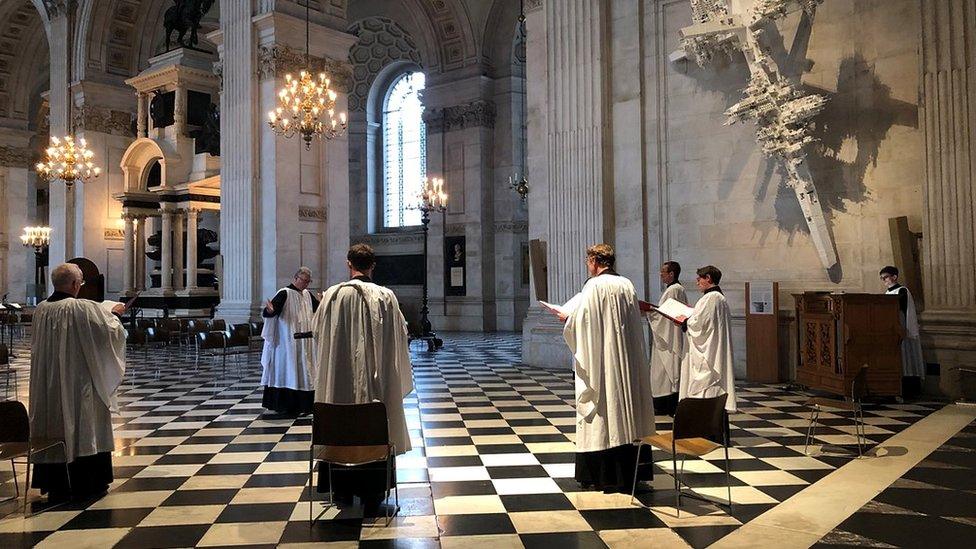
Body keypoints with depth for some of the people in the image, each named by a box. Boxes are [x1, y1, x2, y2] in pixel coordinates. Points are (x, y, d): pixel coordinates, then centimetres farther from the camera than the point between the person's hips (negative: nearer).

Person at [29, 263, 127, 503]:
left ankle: (55, 486, 18)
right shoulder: (84, 308, -17)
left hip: (48, 386, 5)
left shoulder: (41, 309, 1)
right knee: (83, 429, 6)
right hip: (79, 383, -5)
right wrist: (112, 312, 12)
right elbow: (111, 330, -9)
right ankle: (86, 485, 14)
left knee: (52, 429, 12)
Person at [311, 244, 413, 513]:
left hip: (339, 376, 1)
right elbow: (399, 336, 1)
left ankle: (343, 487, 24)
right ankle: (372, 493, 13)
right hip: (378, 377, 0)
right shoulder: (386, 297, -6)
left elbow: (317, 331, 5)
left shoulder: (333, 295, -6)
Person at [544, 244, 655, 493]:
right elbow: (633, 321, 14)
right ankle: (631, 470, 18)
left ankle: (604, 475, 6)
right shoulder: (627, 285, 7)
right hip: (627, 359, 6)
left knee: (604, 408, 0)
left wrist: (566, 317, 7)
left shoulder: (594, 286, -12)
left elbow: (579, 320, -14)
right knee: (626, 407, 11)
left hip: (602, 360, -6)